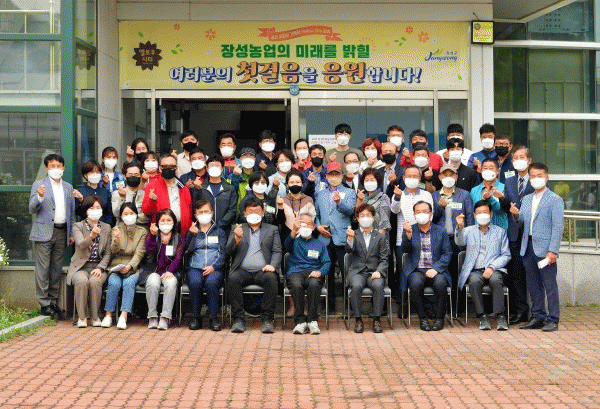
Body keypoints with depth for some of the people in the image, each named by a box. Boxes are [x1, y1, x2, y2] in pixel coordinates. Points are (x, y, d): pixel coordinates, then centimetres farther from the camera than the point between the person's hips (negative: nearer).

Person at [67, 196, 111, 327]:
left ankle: (95, 316, -14)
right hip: (80, 267, -1)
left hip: (98, 267, 1)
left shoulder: (106, 228, 11)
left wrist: (100, 268, -8)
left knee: (94, 281, -32)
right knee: (82, 281, -34)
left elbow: (107, 253, 9)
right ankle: (82, 316, -17)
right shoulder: (78, 226, 3)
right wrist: (92, 236, -37)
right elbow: (81, 245, -16)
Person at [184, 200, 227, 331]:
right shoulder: (192, 231, 22)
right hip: (194, 268, 1)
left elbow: (223, 254, 7)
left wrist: (213, 266, -10)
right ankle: (196, 316, -19)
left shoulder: (219, 232, 19)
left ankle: (214, 317, -24)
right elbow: (187, 252, 6)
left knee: (211, 282, -35)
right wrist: (193, 235, -7)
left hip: (215, 269, -1)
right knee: (195, 282, -34)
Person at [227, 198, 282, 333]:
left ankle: (267, 320, -30)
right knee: (232, 278, -32)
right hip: (242, 270, 1)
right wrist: (237, 238, -11)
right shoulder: (237, 229, 21)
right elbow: (228, 251, 10)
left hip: (262, 271, 0)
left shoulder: (272, 230, 21)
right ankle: (238, 319, -28)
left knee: (271, 278, -34)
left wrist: (272, 265, -12)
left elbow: (277, 252, 10)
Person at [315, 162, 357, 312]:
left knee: (346, 271, -6)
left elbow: (350, 210, -11)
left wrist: (340, 202, -31)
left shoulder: (349, 192, 7)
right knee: (327, 272, 8)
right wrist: (318, 226, 3)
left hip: (342, 238, -4)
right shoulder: (321, 194, 20)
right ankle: (330, 304, 16)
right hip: (325, 238, 4)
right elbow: (315, 214, 23)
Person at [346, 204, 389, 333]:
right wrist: (350, 239, -30)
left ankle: (377, 320, -22)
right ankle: (358, 320, -21)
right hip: (357, 272, -1)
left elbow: (384, 259, 9)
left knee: (378, 286, -32)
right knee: (356, 286, -33)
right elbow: (349, 250, -8)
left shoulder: (381, 237, 15)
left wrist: (378, 271, -11)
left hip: (374, 272, 1)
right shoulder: (354, 235, 12)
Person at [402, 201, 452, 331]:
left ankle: (439, 318, -12)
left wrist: (436, 269, -12)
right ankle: (422, 318, -15)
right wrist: (408, 234, -25)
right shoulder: (409, 230, 10)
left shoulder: (441, 231, 10)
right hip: (416, 270, 0)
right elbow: (405, 250, -6)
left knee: (440, 283, -32)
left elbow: (447, 254, 5)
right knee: (415, 283, -33)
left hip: (436, 270, 0)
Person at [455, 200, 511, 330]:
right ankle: (482, 316, -24)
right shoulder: (469, 231, 18)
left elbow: (506, 255, 9)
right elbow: (460, 242, -4)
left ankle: (500, 316, -27)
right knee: (474, 282, -33)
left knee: (496, 280, -34)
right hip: (474, 271, 0)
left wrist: (492, 267, -8)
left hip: (494, 270, 0)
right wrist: (460, 227, -25)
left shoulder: (500, 232, 17)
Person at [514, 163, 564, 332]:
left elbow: (558, 227, -9)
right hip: (528, 247, 6)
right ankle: (538, 317, 20)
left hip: (544, 248, -6)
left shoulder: (555, 199, -4)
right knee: (533, 285, 11)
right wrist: (516, 215, -5)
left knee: (549, 284, -2)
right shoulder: (526, 199, 17)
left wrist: (553, 250, -17)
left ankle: (552, 319, 5)